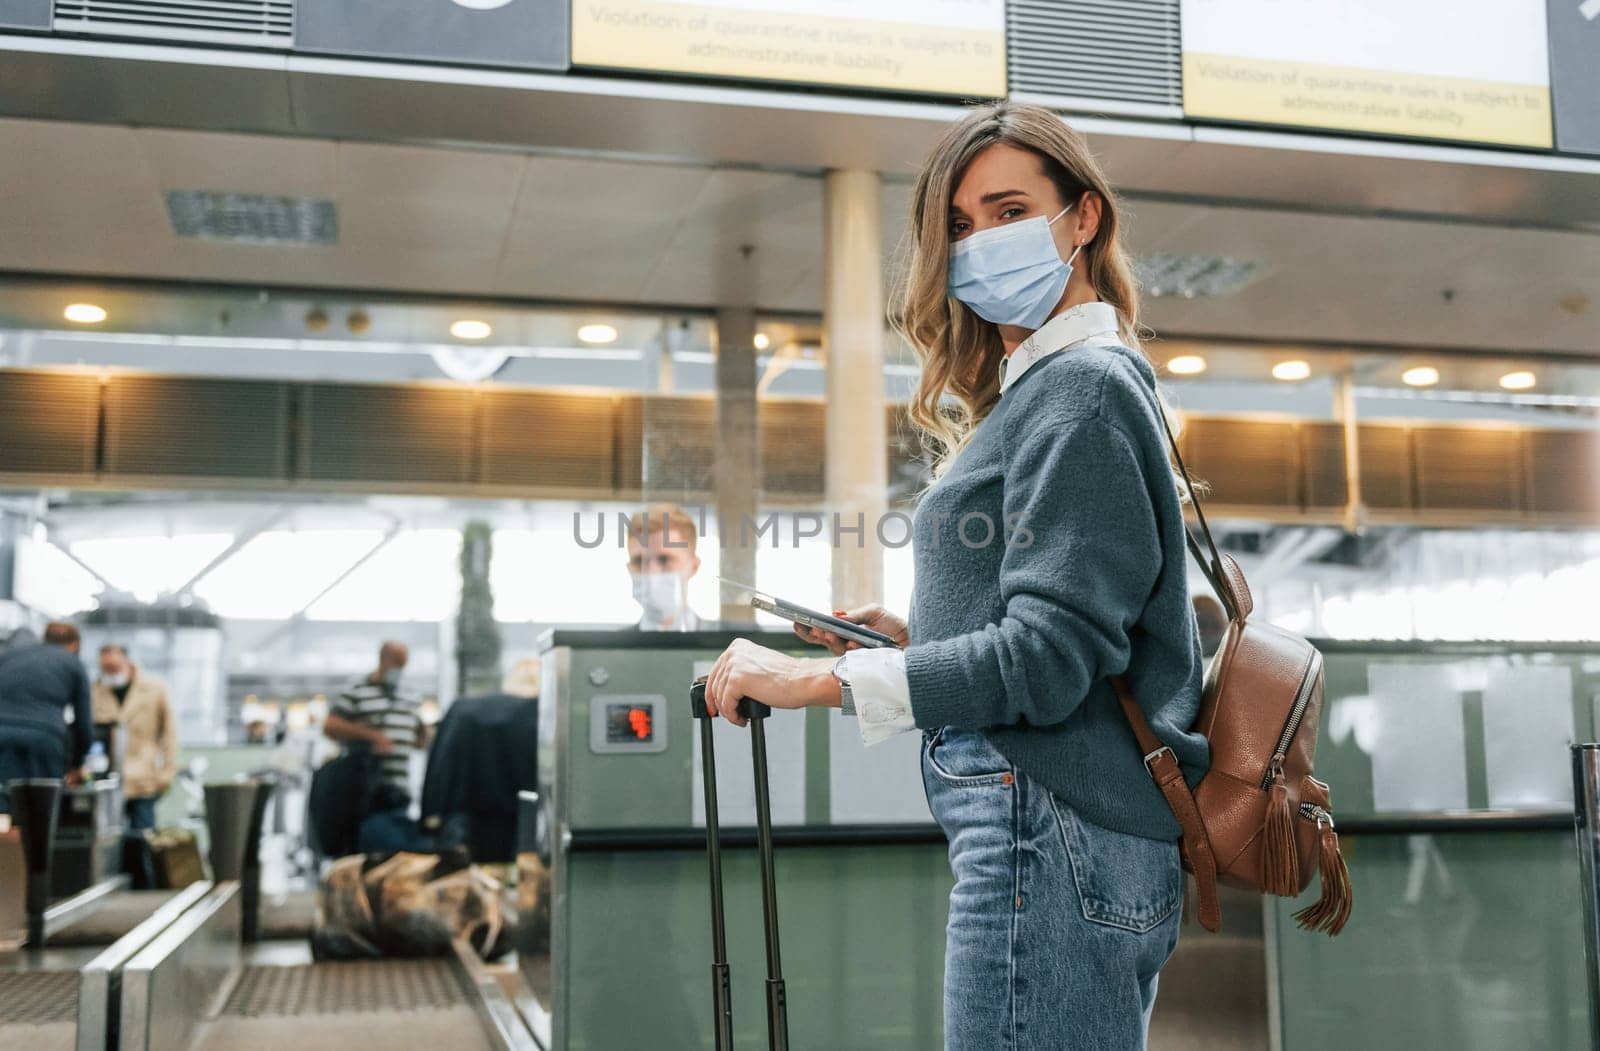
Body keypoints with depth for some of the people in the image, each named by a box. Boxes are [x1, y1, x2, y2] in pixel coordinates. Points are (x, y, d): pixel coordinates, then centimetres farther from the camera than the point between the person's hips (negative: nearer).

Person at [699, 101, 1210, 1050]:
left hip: (1057, 832, -10)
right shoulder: (1034, 391, 21)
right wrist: (918, 635, 12)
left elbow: (1049, 656, -17)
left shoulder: (1082, 386, -9)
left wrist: (821, 679, -14)